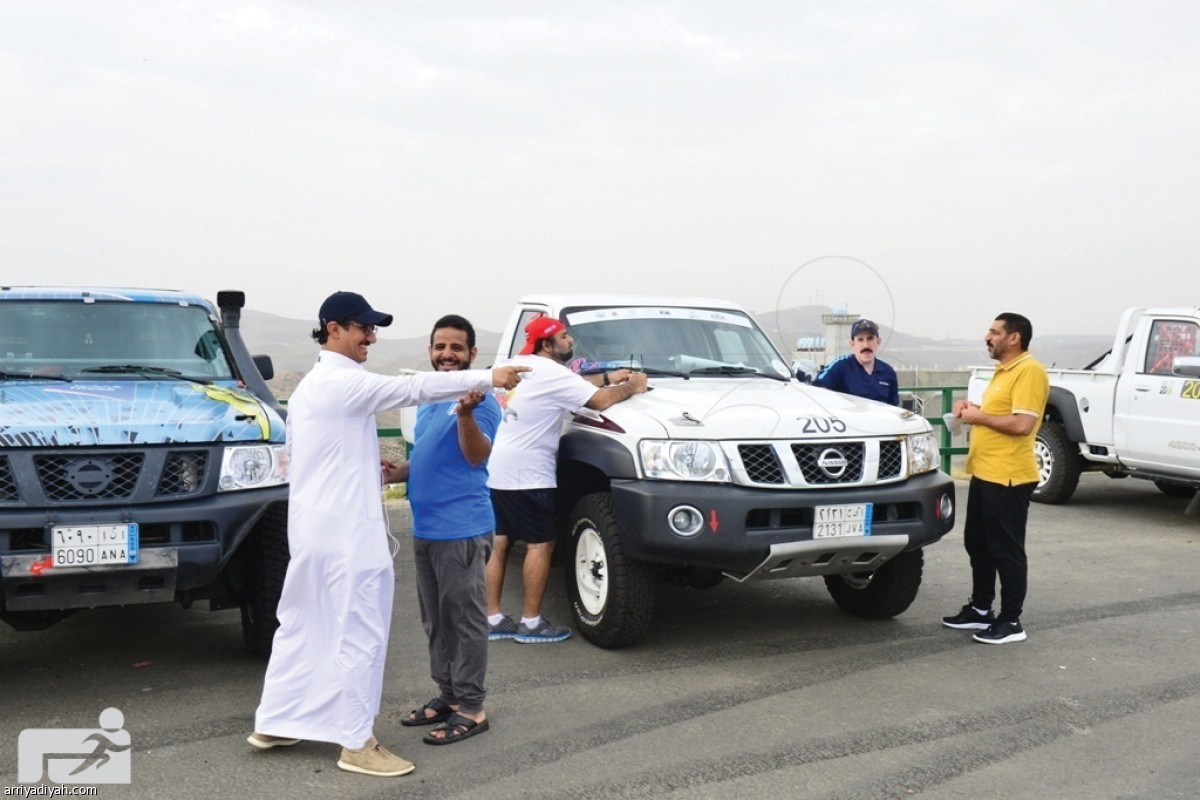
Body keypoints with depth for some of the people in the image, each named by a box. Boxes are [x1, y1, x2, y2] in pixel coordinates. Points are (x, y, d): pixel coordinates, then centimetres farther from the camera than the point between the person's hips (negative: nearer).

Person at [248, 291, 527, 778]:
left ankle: (271, 724, 25)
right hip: (344, 530, -10)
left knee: (301, 626, 17)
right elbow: (414, 389, -21)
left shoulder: (311, 385, 17)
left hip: (314, 526, 10)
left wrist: (368, 468, 15)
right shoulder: (344, 382, -15)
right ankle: (357, 744, 4)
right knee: (358, 634, -3)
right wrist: (488, 378, -20)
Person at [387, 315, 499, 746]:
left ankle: (470, 708, 5)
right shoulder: (427, 398, 16)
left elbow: (477, 455, -24)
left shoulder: (479, 398, -10)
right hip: (425, 528, 9)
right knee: (435, 620, 16)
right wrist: (398, 472, 7)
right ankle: (446, 696, 27)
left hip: (461, 529, -9)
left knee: (464, 618, -2)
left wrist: (466, 412, -40)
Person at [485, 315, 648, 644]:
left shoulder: (524, 366, 14)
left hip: (497, 469, 9)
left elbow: (571, 385, 25)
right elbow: (599, 400, -21)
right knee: (540, 544, -1)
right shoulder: (551, 372, -14)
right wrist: (631, 387, -4)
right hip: (525, 474, -9)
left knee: (499, 542, 10)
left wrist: (607, 378, 17)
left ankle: (492, 618, 15)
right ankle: (531, 622, 3)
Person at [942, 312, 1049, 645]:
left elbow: (1022, 424, -24)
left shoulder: (1029, 371, -14)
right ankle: (980, 609, 28)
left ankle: (1011, 622, 6)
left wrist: (979, 416, -13)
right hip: (983, 474, 10)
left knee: (1006, 550, -3)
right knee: (978, 544, 17)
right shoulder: (1003, 370, 18)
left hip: (1008, 478, -10)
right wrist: (971, 408, 10)